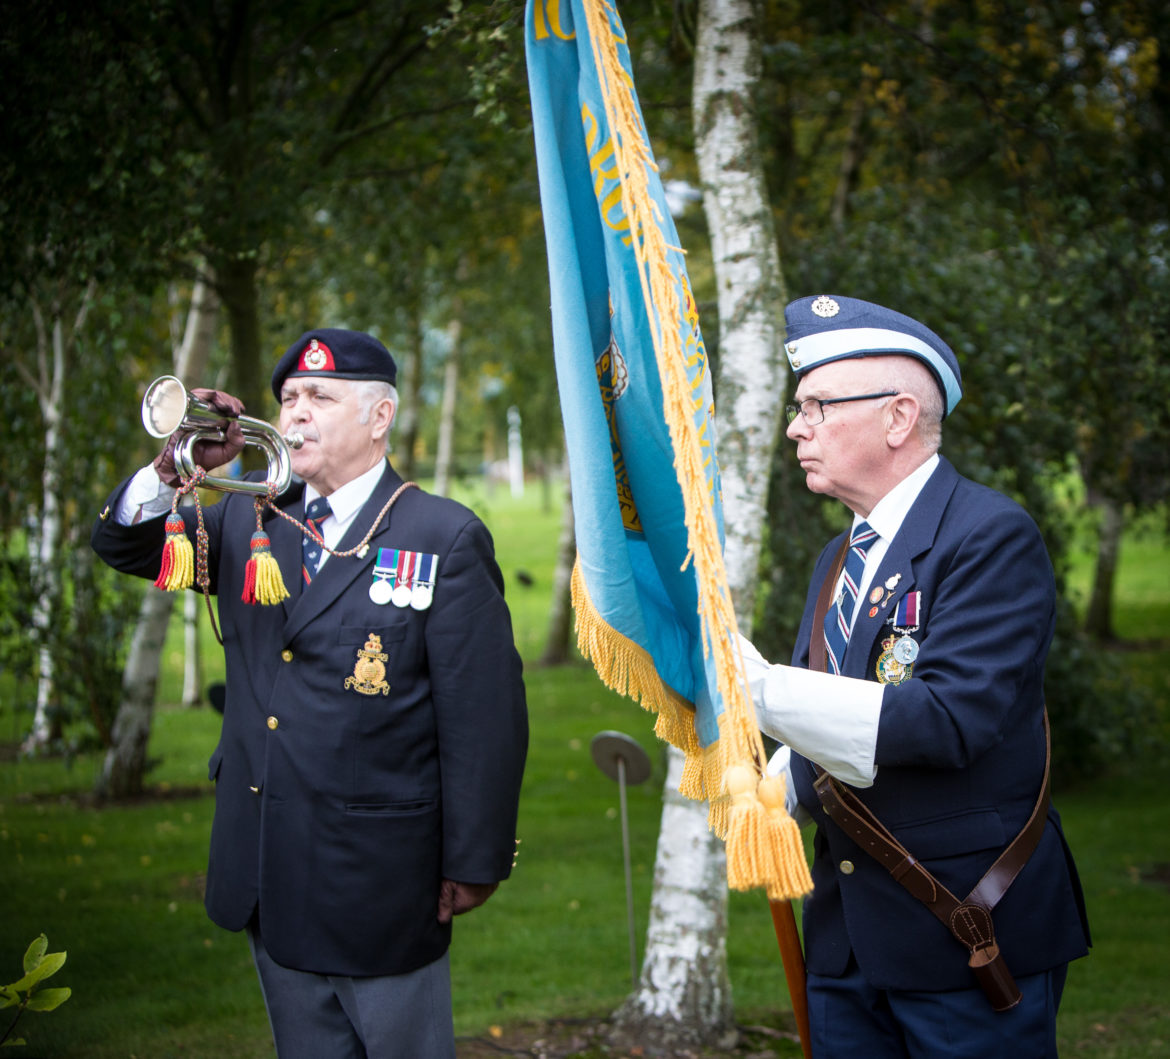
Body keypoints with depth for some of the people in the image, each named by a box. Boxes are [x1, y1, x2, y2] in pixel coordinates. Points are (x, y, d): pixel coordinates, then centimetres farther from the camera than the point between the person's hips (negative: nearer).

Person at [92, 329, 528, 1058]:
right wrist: (175, 469, -6)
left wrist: (474, 863, -12)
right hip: (269, 881, 6)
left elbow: (485, 715, -11)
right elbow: (123, 544, 14)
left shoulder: (446, 539, -9)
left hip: (381, 885, -5)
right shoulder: (248, 522, 9)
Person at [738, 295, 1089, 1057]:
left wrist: (762, 689, -29)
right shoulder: (841, 559, 14)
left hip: (968, 937, -7)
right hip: (847, 931, 8)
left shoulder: (994, 537, -14)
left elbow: (951, 719, -25)